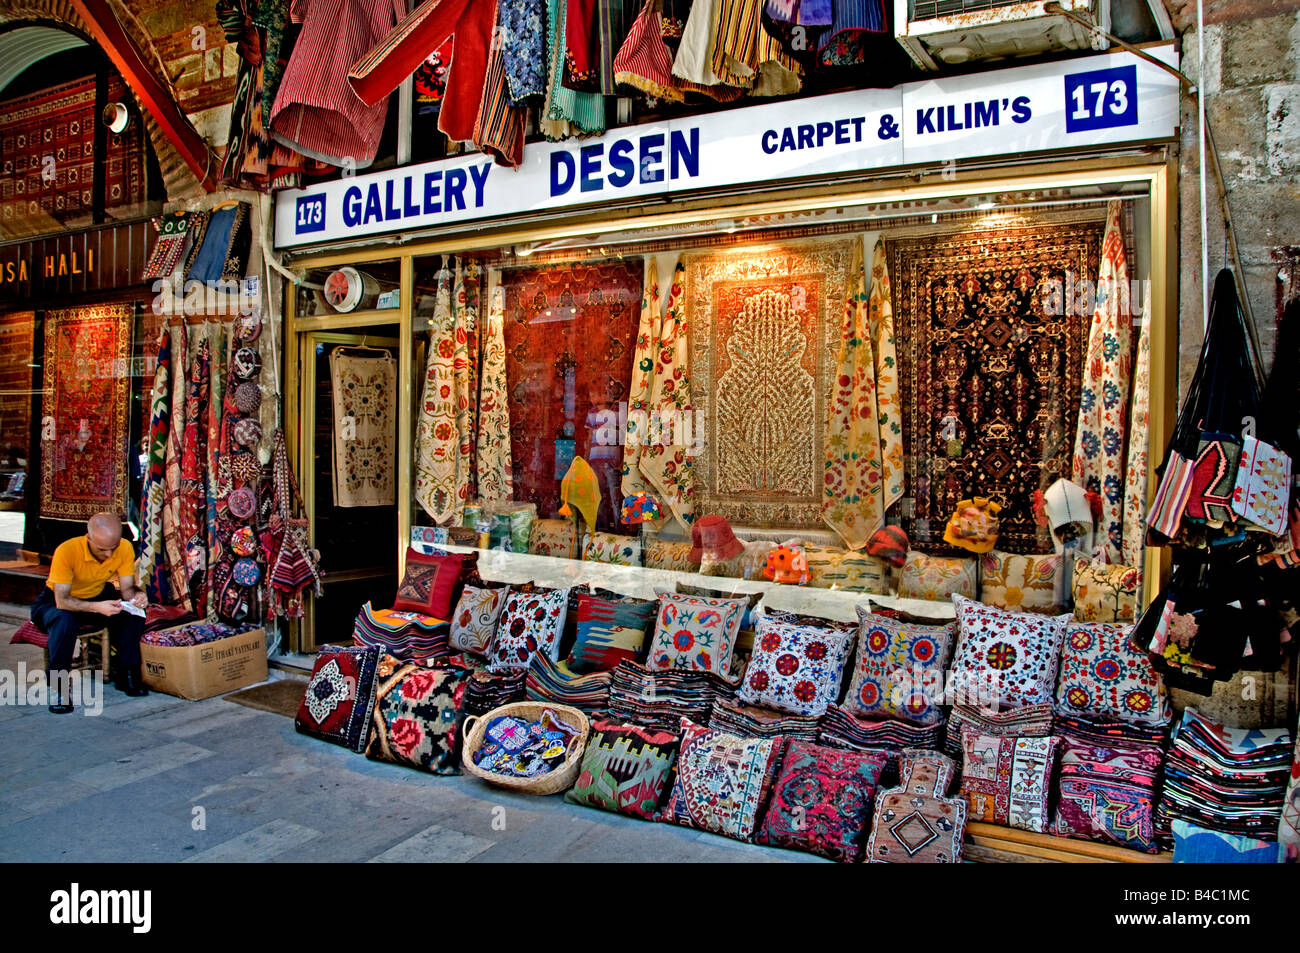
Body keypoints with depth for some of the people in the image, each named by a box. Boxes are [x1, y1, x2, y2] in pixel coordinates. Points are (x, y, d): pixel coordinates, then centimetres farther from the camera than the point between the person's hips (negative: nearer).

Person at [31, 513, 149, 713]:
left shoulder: (125, 549, -20)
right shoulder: (67, 551, -32)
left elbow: (127, 588, -13)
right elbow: (61, 601, -33)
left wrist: (137, 596, -37)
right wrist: (97, 607, -49)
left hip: (98, 598, 4)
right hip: (54, 602, -4)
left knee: (134, 615, -23)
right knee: (65, 621, -37)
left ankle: (127, 674, -10)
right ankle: (57, 685, -22)